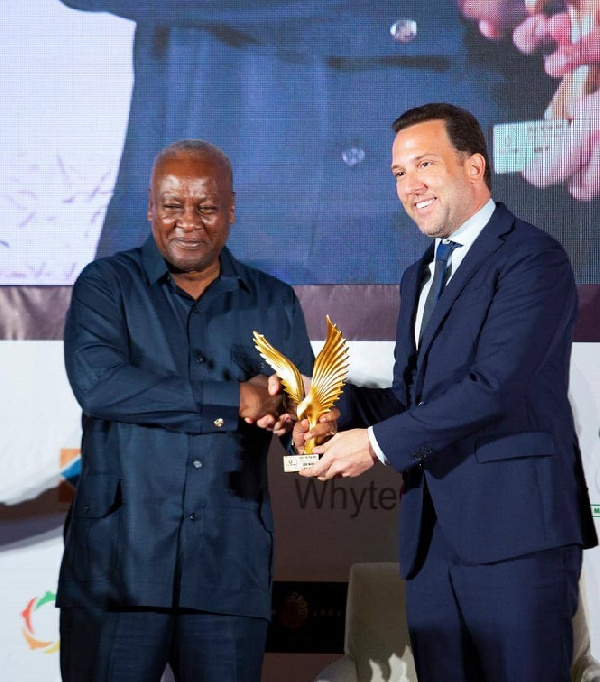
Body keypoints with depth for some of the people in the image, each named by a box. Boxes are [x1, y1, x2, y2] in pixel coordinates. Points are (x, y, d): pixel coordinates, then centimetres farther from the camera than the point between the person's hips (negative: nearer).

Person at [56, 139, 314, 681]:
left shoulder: (274, 303, 14)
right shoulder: (106, 286, 3)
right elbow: (96, 383, -14)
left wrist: (285, 410, -17)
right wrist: (234, 398, -13)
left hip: (230, 568, 3)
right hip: (118, 563, -2)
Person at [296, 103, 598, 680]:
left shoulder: (531, 258, -6)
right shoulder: (420, 278, 24)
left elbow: (494, 386, -17)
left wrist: (378, 443, -14)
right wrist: (341, 409, -1)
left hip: (514, 529, -8)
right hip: (432, 535, 8)